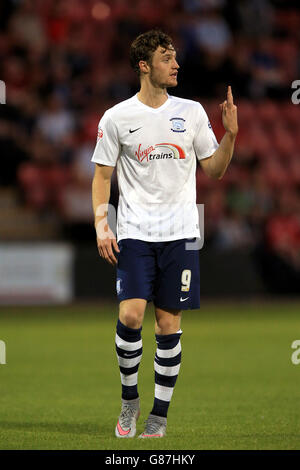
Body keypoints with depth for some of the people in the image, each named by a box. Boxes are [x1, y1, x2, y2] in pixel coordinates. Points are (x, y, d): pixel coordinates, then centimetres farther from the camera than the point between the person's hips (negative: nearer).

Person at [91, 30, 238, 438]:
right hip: (134, 234, -2)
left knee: (169, 324, 1)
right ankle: (129, 398, 9)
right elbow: (102, 175, 7)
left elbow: (214, 171, 11)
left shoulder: (192, 112, 7)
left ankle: (159, 416, 11)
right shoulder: (116, 118, 2)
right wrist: (100, 224, -5)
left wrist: (231, 133, -4)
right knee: (131, 315, -15)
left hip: (180, 234, 2)